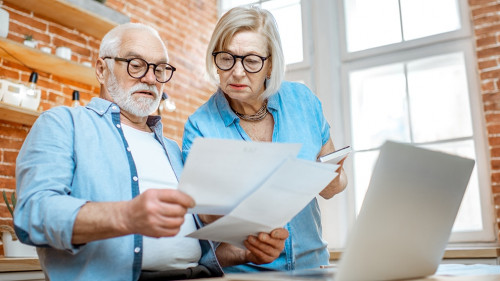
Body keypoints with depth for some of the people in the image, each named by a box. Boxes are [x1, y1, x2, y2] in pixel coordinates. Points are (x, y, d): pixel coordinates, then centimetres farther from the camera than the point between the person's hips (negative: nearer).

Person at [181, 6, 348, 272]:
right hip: (240, 270, -4)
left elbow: (335, 183, 9)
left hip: (310, 263, 5)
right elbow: (203, 217, -11)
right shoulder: (200, 126, -7)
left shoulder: (302, 100, 1)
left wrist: (333, 183, -13)